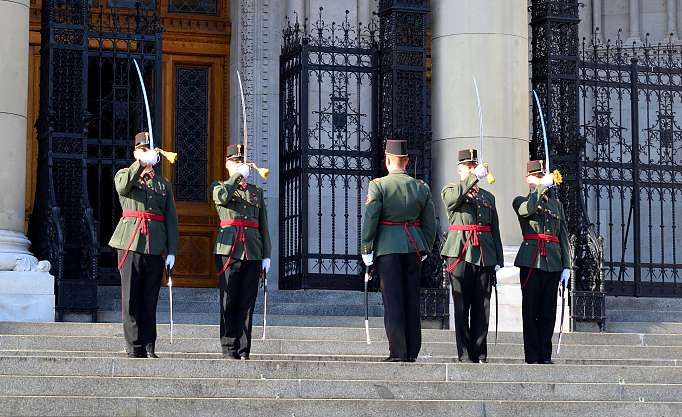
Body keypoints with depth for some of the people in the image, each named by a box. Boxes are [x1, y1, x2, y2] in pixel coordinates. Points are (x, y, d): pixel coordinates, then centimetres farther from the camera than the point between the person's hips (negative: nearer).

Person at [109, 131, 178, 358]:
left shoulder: (164, 184, 18)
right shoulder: (125, 175, 11)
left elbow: (171, 220, 13)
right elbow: (122, 187, -16)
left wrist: (172, 251, 4)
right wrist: (141, 163, -24)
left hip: (155, 246, 2)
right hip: (130, 243, -2)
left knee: (150, 299, 3)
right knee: (131, 299, -4)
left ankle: (148, 347, 7)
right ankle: (134, 348, -2)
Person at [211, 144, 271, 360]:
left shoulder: (257, 191, 20)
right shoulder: (219, 186, 11)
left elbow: (263, 226, 16)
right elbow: (220, 196, -16)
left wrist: (266, 256, 9)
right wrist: (239, 175, -8)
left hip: (252, 253, 3)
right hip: (228, 251, -3)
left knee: (247, 303, 1)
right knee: (229, 302, -4)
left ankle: (243, 350, 4)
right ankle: (229, 350, -1)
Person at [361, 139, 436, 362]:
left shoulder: (378, 186, -8)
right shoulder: (421, 187, 5)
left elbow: (370, 220, -10)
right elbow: (430, 223, 9)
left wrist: (366, 249, -3)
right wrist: (425, 249, 19)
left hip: (387, 247, -4)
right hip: (414, 247, 4)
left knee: (393, 301, -2)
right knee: (412, 300, 9)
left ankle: (398, 352, -4)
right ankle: (412, 352, 12)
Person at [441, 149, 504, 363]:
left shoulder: (488, 197, 21)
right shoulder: (450, 190, 10)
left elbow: (495, 231, 19)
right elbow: (452, 199, -18)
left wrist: (498, 260, 11)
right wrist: (474, 177, -22)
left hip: (485, 256, 4)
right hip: (459, 254, -4)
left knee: (482, 307, 2)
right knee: (461, 307, -4)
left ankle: (480, 355, 5)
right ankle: (465, 355, -3)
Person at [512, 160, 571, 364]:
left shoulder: (556, 204, 20)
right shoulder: (521, 201, 9)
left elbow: (564, 236, 16)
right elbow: (527, 209, -18)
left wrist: (566, 266, 7)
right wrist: (543, 186, -17)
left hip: (553, 263, 4)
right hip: (531, 261, -4)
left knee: (548, 311, 3)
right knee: (531, 311, -4)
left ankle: (545, 356, 6)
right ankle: (532, 356, -2)